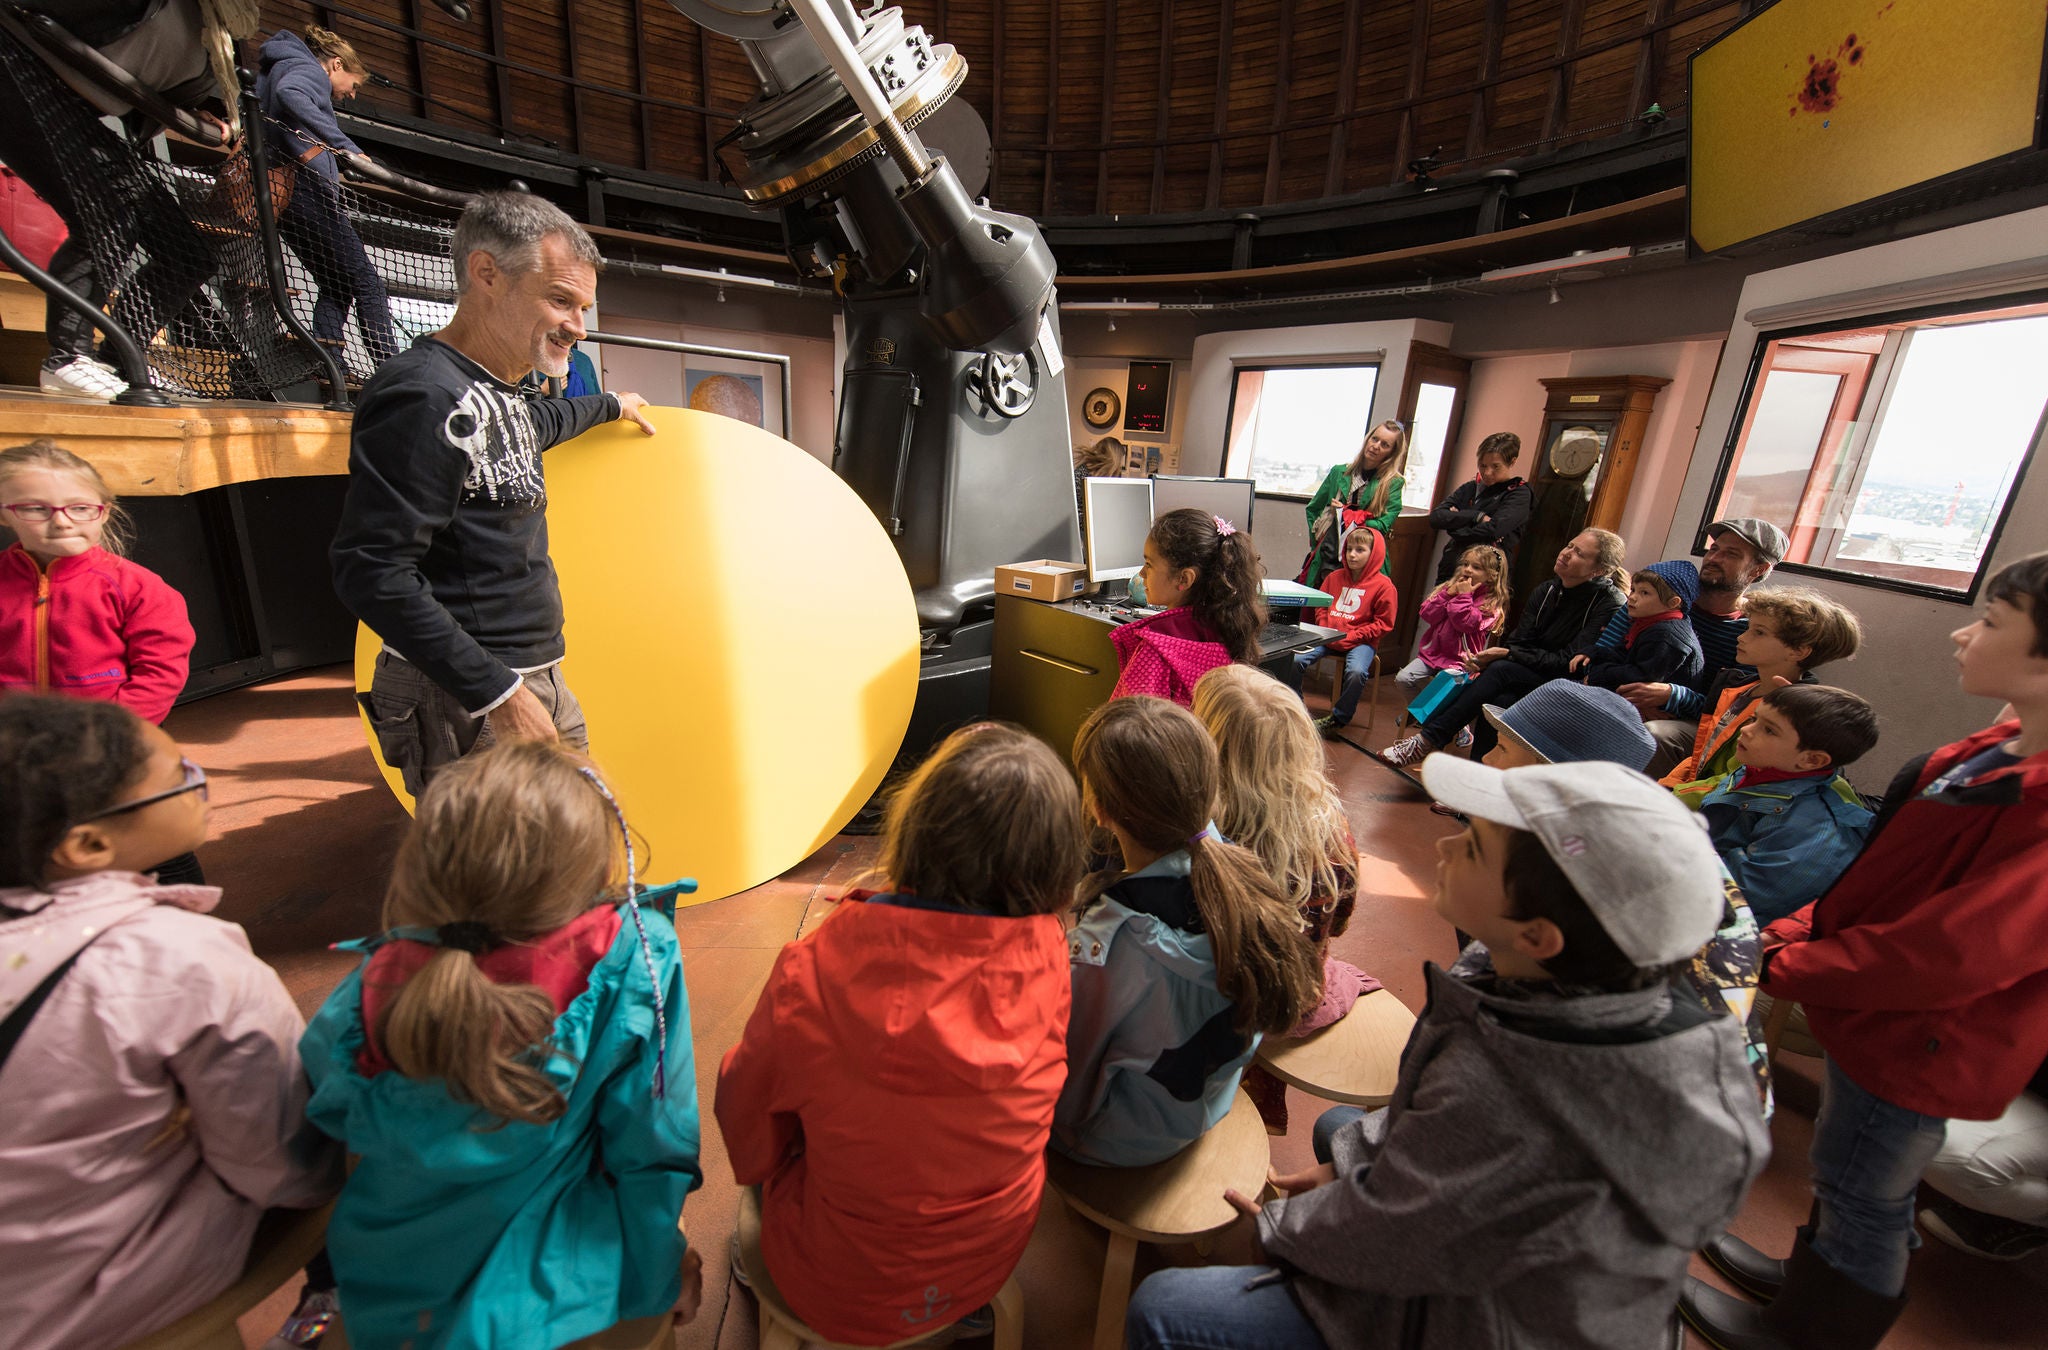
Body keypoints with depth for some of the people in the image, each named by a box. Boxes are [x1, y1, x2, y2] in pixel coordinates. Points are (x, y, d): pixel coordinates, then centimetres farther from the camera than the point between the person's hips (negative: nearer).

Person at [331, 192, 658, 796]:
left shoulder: (496, 394, 12)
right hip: (466, 704, -9)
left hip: (539, 682, 9)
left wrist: (611, 404, 54)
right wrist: (498, 694, -23)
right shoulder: (424, 394, -17)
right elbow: (372, 571, -22)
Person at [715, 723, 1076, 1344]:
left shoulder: (812, 973, -31)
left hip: (841, 1296, -2)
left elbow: (747, 1108, -10)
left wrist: (761, 1166, 11)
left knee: (735, 1068, 18)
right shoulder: (1047, 953, -23)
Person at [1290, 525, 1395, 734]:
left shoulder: (1383, 585, -4)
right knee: (1294, 660, -18)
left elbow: (1383, 624, -5)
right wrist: (1324, 629, 2)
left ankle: (1337, 719, -9)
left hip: (1360, 641, -4)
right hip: (1328, 637, 4)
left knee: (1357, 672, -33)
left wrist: (1353, 636, -14)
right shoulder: (1335, 577, 10)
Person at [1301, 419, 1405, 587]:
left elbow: (1384, 525, -8)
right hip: (1325, 559, 3)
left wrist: (1346, 514, -7)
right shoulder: (1339, 472, 10)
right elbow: (1313, 508, 17)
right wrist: (1317, 541, 7)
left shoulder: (1393, 483, 1)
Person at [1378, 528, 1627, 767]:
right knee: (1499, 700, -31)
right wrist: (1485, 659, -20)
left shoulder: (1610, 605, -11)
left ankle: (1428, 738, -31)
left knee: (1501, 670, -32)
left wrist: (1507, 655, -22)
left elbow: (1570, 661, -17)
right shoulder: (1546, 591, 8)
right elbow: (1519, 641, 2)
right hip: (1531, 674, 5)